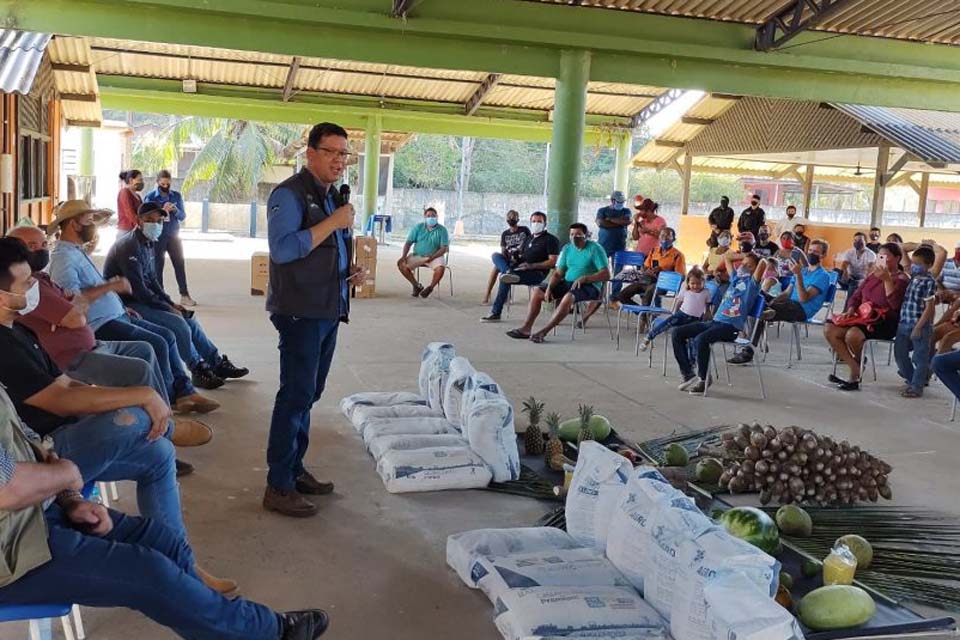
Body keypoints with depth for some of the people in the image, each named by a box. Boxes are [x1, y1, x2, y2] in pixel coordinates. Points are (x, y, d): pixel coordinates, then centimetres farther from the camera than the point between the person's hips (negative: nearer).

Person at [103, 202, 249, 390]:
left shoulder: (149, 244, 11)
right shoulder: (130, 247, -19)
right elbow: (139, 290, -23)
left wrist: (171, 303, 5)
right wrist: (168, 308, -16)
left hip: (143, 300, 10)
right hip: (127, 304, -10)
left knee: (188, 318, 5)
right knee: (177, 323, -20)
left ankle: (217, 362, 12)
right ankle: (199, 368, -3)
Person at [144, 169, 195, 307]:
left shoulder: (177, 196, 5)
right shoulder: (150, 197, -3)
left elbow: (183, 216, 5)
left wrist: (175, 210, -16)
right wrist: (162, 211, -19)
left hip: (174, 235, 3)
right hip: (158, 237, -3)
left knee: (180, 264, 3)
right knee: (158, 265, 2)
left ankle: (185, 295, 8)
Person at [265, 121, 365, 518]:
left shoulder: (333, 197, 17)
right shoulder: (290, 194, -11)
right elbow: (283, 249, -24)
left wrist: (353, 271, 7)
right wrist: (332, 223, -22)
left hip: (329, 312, 9)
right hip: (300, 312, -9)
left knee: (307, 395, 15)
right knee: (296, 395, -6)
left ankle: (295, 470, 26)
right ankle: (278, 487, 2)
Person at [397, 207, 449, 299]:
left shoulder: (442, 230, -4)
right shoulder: (418, 227, 3)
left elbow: (444, 248, -10)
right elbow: (409, 243, 1)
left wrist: (431, 258, -23)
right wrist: (403, 256, -16)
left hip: (434, 257, -3)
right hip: (417, 256, 3)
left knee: (441, 268, -35)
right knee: (402, 264, -20)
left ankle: (430, 287, -6)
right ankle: (417, 286, 0)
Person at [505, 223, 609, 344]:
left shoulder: (595, 249, -10)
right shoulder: (567, 249, 8)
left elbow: (606, 274, -16)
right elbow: (558, 273, 7)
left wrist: (584, 278, -27)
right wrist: (549, 288, -12)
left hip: (589, 286, -7)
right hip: (567, 283, 7)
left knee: (568, 297, -38)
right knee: (537, 291, -6)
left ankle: (543, 332, -34)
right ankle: (526, 329, -11)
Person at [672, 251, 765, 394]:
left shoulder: (752, 282, 2)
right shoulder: (735, 278, 22)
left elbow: (762, 264, -16)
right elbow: (727, 256, 34)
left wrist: (758, 258, 5)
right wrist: (746, 255, 28)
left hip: (730, 327, -8)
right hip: (715, 321, 8)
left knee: (701, 339, -35)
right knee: (677, 333, -3)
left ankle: (704, 378, -15)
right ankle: (688, 374, -1)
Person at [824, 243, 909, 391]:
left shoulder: (901, 279, -4)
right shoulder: (873, 274, 16)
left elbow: (895, 304, -20)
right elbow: (857, 295, 19)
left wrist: (887, 279, -23)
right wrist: (851, 310, -1)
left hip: (885, 323, -7)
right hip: (863, 316, 7)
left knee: (852, 334, -35)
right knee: (829, 329, -14)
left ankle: (859, 361, 1)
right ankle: (855, 369, -12)